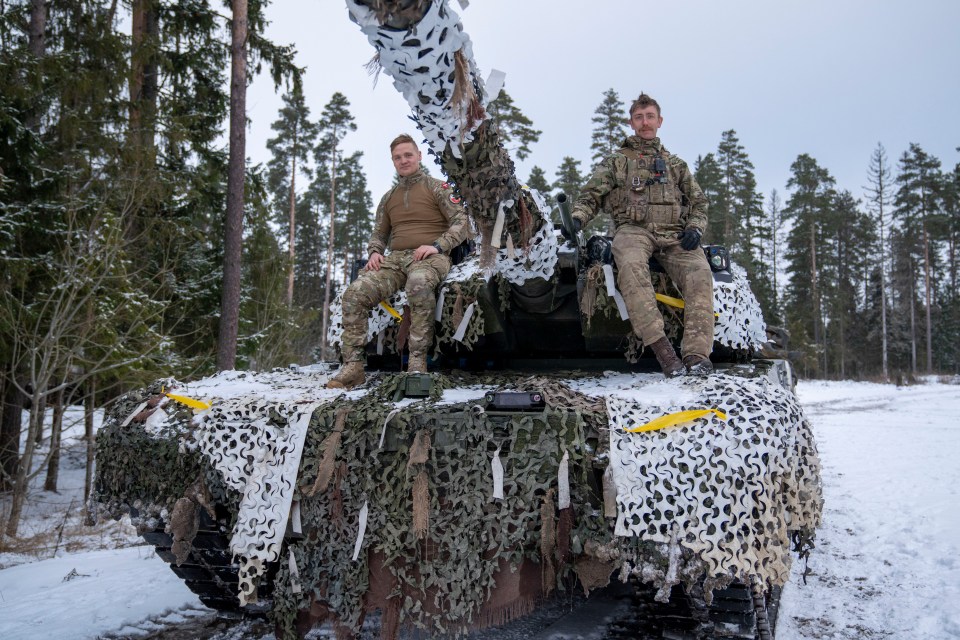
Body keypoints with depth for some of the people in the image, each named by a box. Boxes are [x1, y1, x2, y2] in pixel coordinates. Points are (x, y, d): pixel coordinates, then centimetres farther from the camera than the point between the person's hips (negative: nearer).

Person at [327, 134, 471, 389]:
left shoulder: (437, 187, 11)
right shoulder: (388, 198, 26)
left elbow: (461, 222, 2)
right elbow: (378, 234, 29)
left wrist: (437, 245, -14)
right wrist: (374, 252, 5)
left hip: (430, 257, -5)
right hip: (395, 258, 5)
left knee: (419, 282, -43)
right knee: (354, 293, -22)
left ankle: (418, 361, -37)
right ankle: (352, 366, -21)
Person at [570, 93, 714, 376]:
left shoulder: (675, 164, 29)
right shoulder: (616, 161, 22)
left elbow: (698, 201, 28)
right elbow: (591, 194, 12)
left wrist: (694, 228, 5)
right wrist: (577, 217, -10)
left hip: (674, 234, 3)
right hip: (634, 229, -2)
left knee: (699, 272, -30)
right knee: (631, 266, -39)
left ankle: (696, 353, -36)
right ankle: (661, 347, -45)